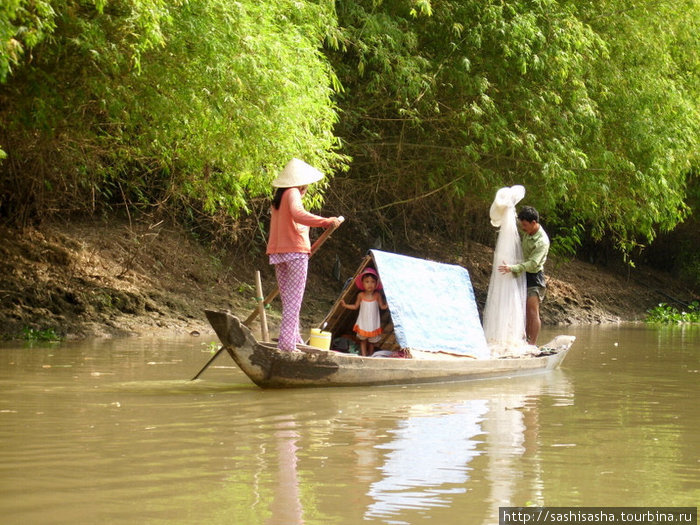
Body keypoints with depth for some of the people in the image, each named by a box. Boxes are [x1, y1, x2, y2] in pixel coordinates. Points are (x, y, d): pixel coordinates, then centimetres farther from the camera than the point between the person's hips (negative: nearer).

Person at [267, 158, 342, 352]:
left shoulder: (278, 197, 18)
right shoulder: (293, 193, -7)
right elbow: (298, 214, -25)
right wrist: (327, 222, -28)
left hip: (278, 253, 8)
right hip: (295, 251, -8)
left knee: (287, 298, 13)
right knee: (294, 299, -7)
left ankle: (294, 339, 18)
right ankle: (287, 341, -13)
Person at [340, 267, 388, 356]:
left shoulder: (377, 295, -12)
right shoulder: (361, 295, -10)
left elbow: (382, 306, -5)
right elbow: (355, 306, 3)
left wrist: (387, 305, -25)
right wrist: (345, 305, -5)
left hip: (373, 322, 0)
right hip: (363, 322, 0)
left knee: (372, 340, 12)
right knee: (363, 339, 5)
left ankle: (370, 355, 30)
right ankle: (364, 355, 13)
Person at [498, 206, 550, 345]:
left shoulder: (542, 241, -21)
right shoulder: (527, 233, 3)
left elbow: (533, 263, -28)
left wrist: (512, 268, -36)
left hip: (535, 277, -8)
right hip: (523, 275, 8)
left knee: (532, 311, -12)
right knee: (524, 312, 9)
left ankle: (533, 344, -12)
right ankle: (526, 340, 14)